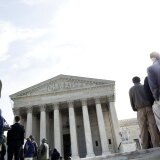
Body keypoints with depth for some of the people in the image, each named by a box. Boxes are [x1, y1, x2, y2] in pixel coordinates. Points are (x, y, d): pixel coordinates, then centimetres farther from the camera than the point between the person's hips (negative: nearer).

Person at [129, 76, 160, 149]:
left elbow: (131, 102, 9)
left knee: (143, 129, -4)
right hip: (149, 107, 1)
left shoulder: (131, 89, 15)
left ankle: (145, 148, -11)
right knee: (153, 127, -6)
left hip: (140, 110, -1)